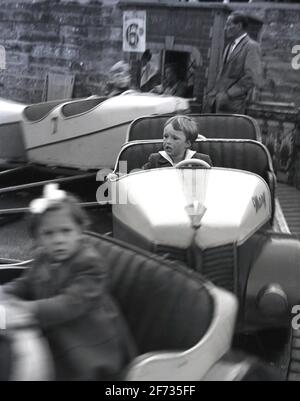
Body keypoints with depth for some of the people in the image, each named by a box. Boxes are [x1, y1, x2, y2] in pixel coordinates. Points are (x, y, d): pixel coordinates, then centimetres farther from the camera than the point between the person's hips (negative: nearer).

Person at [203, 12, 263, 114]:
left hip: (232, 102, -7)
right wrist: (214, 92, 9)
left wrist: (228, 94, -17)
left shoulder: (251, 46, -7)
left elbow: (252, 78, -15)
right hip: (217, 99, 7)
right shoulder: (229, 46, 19)